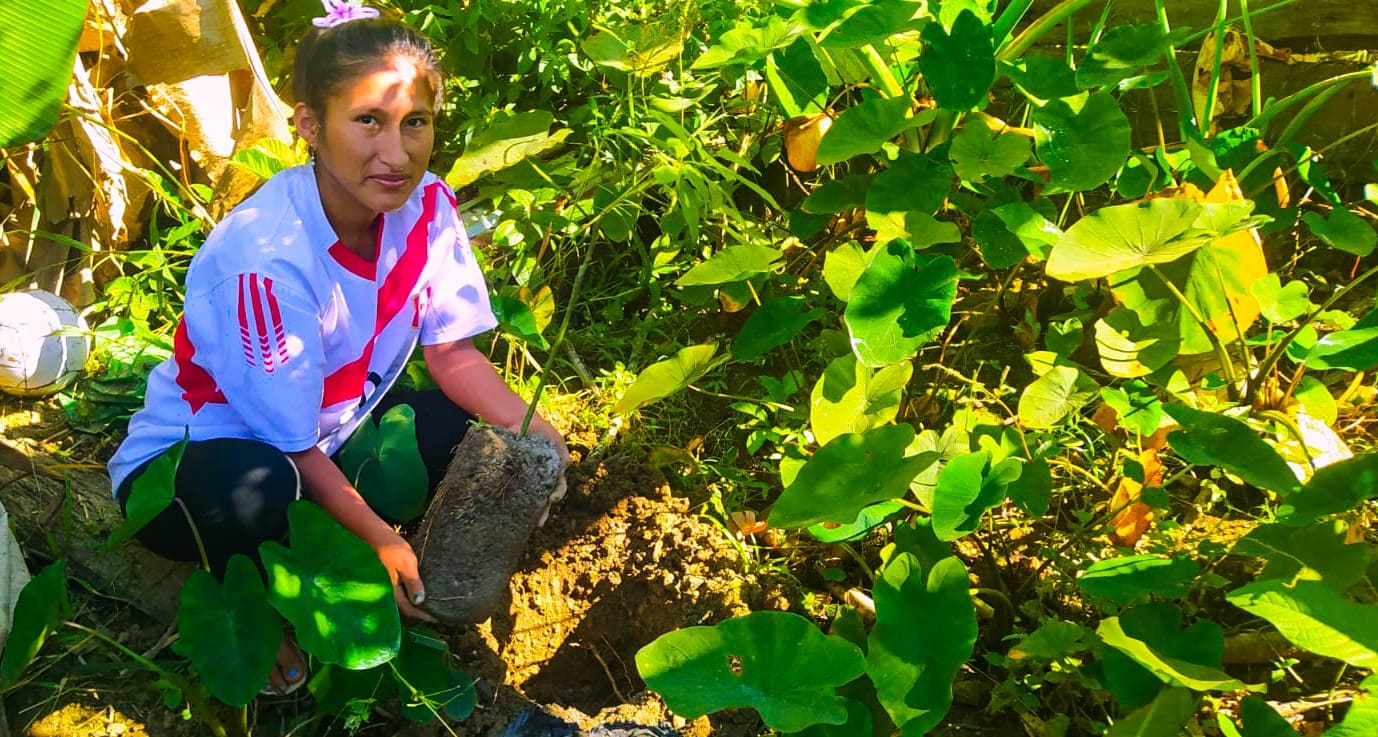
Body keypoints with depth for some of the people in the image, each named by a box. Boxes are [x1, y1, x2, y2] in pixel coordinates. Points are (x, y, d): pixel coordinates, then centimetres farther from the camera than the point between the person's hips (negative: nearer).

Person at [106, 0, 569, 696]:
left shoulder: (426, 205, -15)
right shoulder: (267, 260, -33)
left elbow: (452, 353, -7)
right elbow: (292, 446, -25)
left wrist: (533, 430, -23)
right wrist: (381, 540, -25)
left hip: (334, 432, 6)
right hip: (186, 463, -6)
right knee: (258, 490, -41)